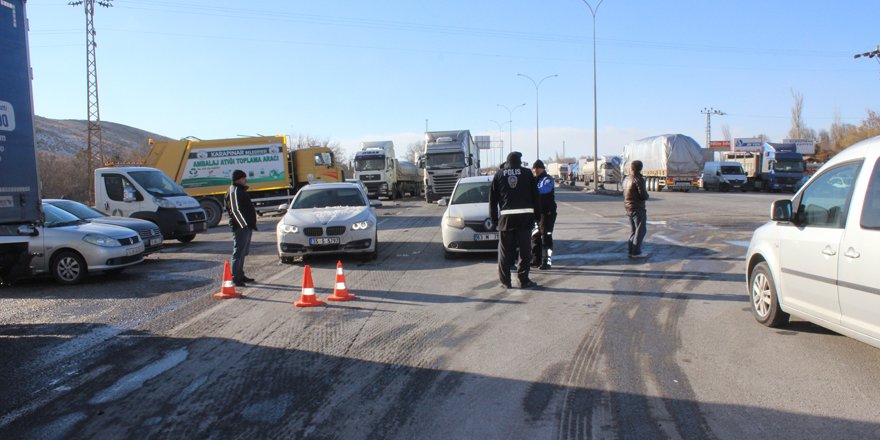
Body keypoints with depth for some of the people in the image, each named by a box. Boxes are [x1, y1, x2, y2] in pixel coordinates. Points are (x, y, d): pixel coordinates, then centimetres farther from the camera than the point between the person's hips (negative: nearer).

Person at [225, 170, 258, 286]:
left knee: (243, 252, 17)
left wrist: (251, 224, 20)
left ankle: (240, 275, 26)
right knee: (238, 252, -8)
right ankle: (235, 278, -6)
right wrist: (244, 224, -28)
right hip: (240, 227, -11)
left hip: (246, 226, 11)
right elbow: (235, 210, -22)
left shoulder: (240, 190, 19)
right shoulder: (234, 191, -12)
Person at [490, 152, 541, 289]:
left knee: (505, 250, 7)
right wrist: (537, 214, 9)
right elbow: (535, 195, 5)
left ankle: (505, 280, 9)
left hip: (506, 216, 1)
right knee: (524, 249, 5)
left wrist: (494, 218, 13)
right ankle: (524, 280, 6)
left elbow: (493, 199, 8)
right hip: (525, 215, -1)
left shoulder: (499, 174, 9)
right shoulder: (527, 173, 6)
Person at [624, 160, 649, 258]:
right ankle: (636, 252, -5)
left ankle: (631, 251, 15)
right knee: (641, 230, -3)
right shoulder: (639, 179, -15)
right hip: (638, 208, -8)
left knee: (634, 230, 15)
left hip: (629, 208, 9)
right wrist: (646, 193, 1)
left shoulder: (627, 179, 11)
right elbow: (643, 195, -19)